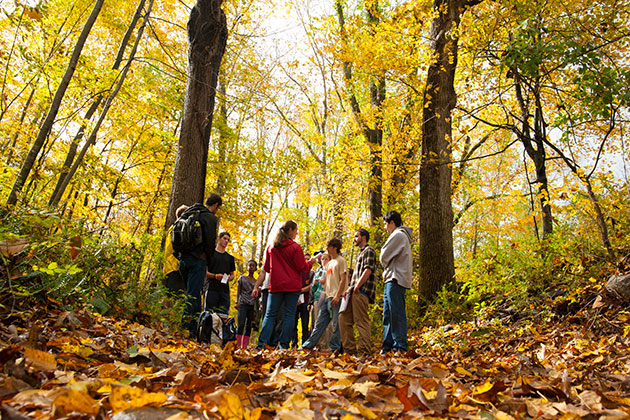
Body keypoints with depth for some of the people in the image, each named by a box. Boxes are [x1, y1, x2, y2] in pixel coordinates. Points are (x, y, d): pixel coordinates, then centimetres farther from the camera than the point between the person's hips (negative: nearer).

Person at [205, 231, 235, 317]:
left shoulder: (230, 257, 22)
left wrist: (229, 278, 0)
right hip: (212, 288, -4)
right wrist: (215, 276, -14)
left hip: (225, 290, 4)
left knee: (223, 316, -5)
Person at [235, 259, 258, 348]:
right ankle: (237, 345, -15)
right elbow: (238, 292, 7)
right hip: (243, 304, -3)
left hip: (252, 305, 3)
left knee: (248, 326, -1)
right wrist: (237, 302, -4)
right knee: (241, 324, -16)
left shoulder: (256, 282, 15)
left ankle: (244, 346, 0)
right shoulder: (242, 278, 10)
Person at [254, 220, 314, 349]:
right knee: (289, 315, 1)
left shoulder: (271, 247, 9)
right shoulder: (295, 247, -6)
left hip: (275, 285, 4)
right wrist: (311, 261, 11)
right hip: (292, 286, -3)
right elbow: (302, 268, -6)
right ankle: (284, 345, -1)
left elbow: (266, 268, 13)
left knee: (270, 314, 7)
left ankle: (262, 343, -4)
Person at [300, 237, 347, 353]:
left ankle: (335, 348, 3)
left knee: (336, 324, -4)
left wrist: (337, 295, -19)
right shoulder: (329, 263, 21)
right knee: (320, 322, 8)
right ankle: (309, 345, 10)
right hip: (327, 297, 8)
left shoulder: (341, 260, -4)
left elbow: (343, 280, -12)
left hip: (335, 297, -8)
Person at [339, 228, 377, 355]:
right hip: (355, 292, 10)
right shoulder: (361, 253, 28)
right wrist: (349, 289, 20)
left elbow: (368, 270, -15)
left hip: (361, 292, -10)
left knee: (361, 321, -10)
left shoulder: (368, 250, -1)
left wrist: (357, 287, -19)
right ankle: (350, 348, 8)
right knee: (344, 319, 7)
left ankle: (364, 350, -8)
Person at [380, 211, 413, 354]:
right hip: (392, 280, 11)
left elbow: (384, 257, -11)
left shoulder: (398, 235, -8)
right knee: (388, 315, 11)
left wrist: (386, 266, 9)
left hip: (396, 280, -11)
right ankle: (388, 346, 14)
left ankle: (400, 348, -10)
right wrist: (387, 268, 13)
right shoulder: (402, 236, 24)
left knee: (397, 315, -11)